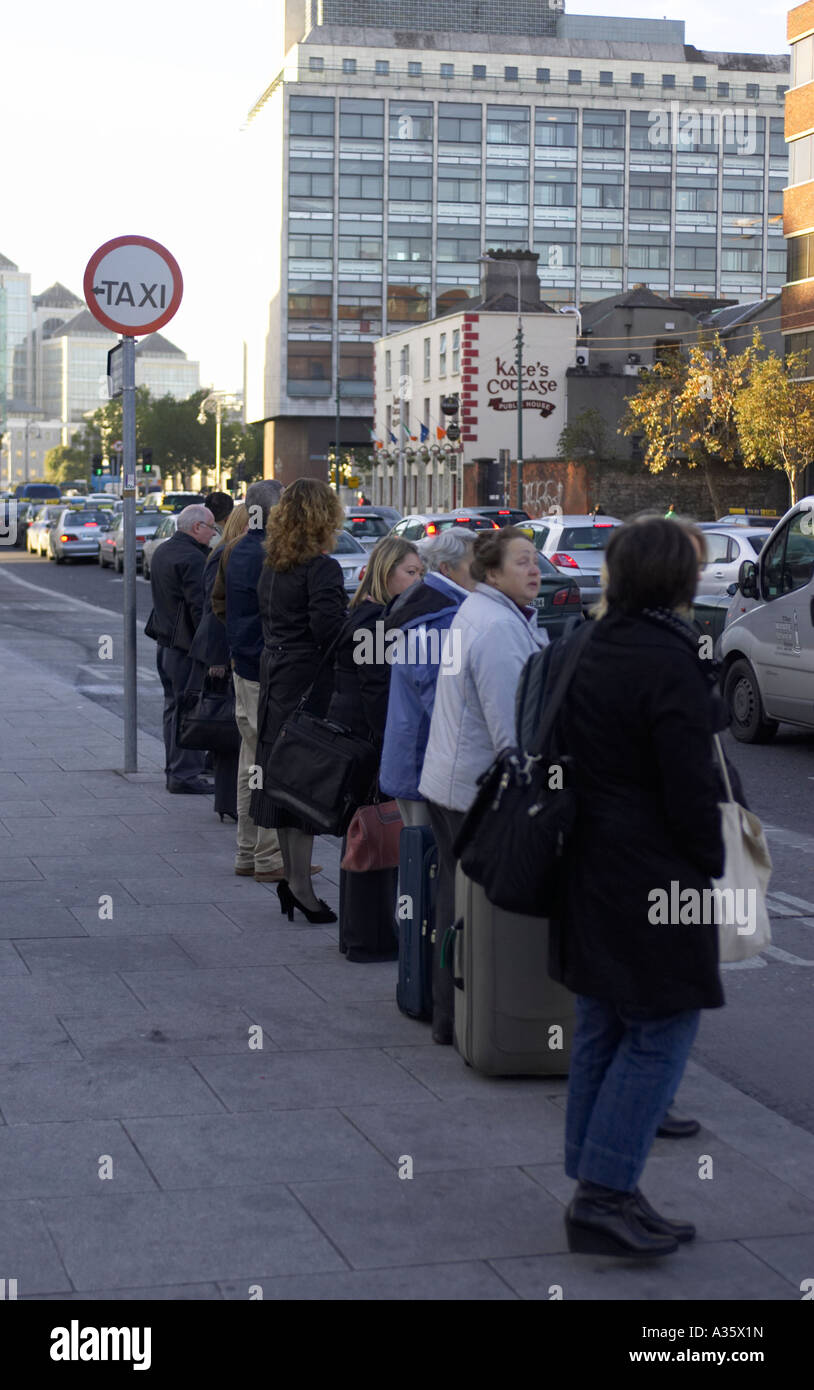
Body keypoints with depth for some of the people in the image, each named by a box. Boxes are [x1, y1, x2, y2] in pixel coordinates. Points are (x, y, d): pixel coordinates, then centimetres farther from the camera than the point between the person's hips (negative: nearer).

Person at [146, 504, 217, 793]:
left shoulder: (161, 552, 13)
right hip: (186, 647, -10)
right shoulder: (192, 558, -18)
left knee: (174, 707, 16)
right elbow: (200, 607, -21)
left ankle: (174, 770, 22)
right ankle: (184, 774, -2)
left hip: (165, 643, 10)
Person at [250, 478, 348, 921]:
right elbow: (328, 629, -20)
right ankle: (300, 884, -1)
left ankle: (290, 877, 21)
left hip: (274, 679, 8)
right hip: (309, 683, -8)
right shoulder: (322, 568, -15)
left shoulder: (272, 565, 10)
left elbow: (266, 618, 13)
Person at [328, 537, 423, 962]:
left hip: (352, 734, 11)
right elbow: (377, 690, -21)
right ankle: (371, 939, 3)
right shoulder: (375, 620, -17)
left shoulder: (367, 614, 15)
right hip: (369, 736, -11)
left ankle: (359, 934, 25)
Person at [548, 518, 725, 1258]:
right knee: (661, 1034, -1)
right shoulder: (670, 661, -17)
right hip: (655, 877, -9)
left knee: (602, 1031, 15)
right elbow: (690, 786, -17)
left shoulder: (592, 650, 10)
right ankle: (605, 1194, -3)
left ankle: (596, 1185, 23)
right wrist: (710, 865, -4)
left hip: (591, 868, 9)